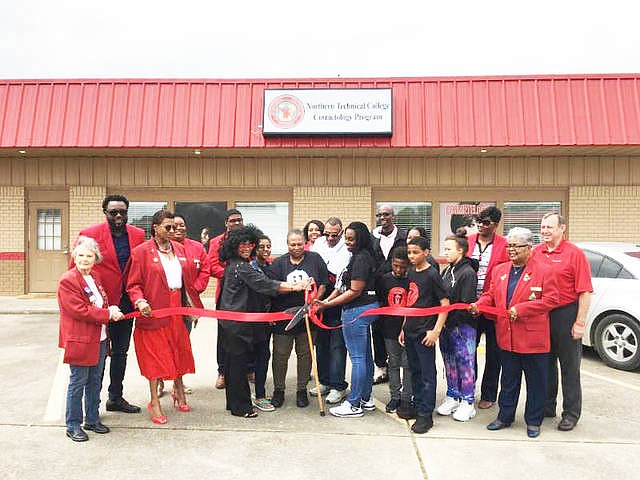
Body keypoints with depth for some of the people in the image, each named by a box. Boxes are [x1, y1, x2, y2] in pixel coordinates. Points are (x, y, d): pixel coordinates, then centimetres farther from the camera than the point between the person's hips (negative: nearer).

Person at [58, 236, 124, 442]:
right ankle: (73, 426, 17)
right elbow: (80, 310, -19)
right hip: (80, 341, -8)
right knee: (78, 383, 3)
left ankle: (92, 420, 30)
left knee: (95, 382, 16)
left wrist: (112, 309, -4)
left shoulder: (95, 277, 13)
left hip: (99, 339, 8)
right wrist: (108, 314, -17)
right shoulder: (67, 280, -13)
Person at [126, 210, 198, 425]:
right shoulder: (141, 252, -7)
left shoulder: (179, 249, 11)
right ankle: (154, 403, 15)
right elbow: (133, 284, -7)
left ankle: (178, 390, 36)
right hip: (154, 311, -5)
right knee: (154, 356, 3)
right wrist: (140, 301, -24)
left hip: (177, 309, 6)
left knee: (179, 351, 15)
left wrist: (192, 305, 11)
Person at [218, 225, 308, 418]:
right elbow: (265, 284, -21)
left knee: (233, 359, 16)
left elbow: (261, 283, 17)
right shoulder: (241, 267, -17)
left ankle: (233, 402, 27)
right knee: (239, 361, -2)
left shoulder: (233, 264, 14)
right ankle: (240, 407, 9)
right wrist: (296, 287, -19)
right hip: (238, 321, -10)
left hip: (232, 320, 10)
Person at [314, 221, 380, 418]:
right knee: (365, 355, 16)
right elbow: (343, 285, 14)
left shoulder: (361, 258, -17)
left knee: (357, 357, -2)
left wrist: (327, 304, -15)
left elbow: (354, 292, -19)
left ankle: (354, 405, 7)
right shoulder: (362, 256, 14)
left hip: (357, 311, -10)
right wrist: (326, 301, 6)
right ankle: (366, 398, 27)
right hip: (366, 308, 10)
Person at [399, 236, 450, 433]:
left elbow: (445, 304, -12)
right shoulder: (410, 273, 10)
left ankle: (425, 415, 10)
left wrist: (436, 331, -17)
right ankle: (417, 406, 30)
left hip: (425, 333, -7)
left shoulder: (432, 274, -11)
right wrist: (404, 328, 15)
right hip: (410, 331, 7)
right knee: (414, 371, 17)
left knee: (427, 375, 2)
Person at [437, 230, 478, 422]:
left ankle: (468, 402, 15)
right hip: (446, 325, 8)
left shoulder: (468, 273, -13)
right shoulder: (447, 270, 11)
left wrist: (449, 320, -18)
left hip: (462, 327, -8)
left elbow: (467, 304, -17)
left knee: (465, 363, 3)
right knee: (449, 362, 15)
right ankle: (452, 397, 28)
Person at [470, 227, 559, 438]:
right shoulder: (499, 270, 9)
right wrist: (478, 305, -7)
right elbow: (490, 295, 13)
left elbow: (551, 300, -13)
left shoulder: (543, 271, -7)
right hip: (507, 338, 5)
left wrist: (521, 309, -18)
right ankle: (505, 417, 29)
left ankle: (533, 421, 26)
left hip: (533, 338, -4)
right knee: (508, 380, 17)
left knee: (535, 382, 10)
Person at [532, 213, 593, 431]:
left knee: (569, 366, 5)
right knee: (546, 363, 15)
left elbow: (585, 292, -11)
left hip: (566, 315, -5)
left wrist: (580, 323, -14)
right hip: (541, 315, 5)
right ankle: (547, 406, 30)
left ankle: (571, 413, 18)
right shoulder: (536, 252, 5)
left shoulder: (574, 254, -9)